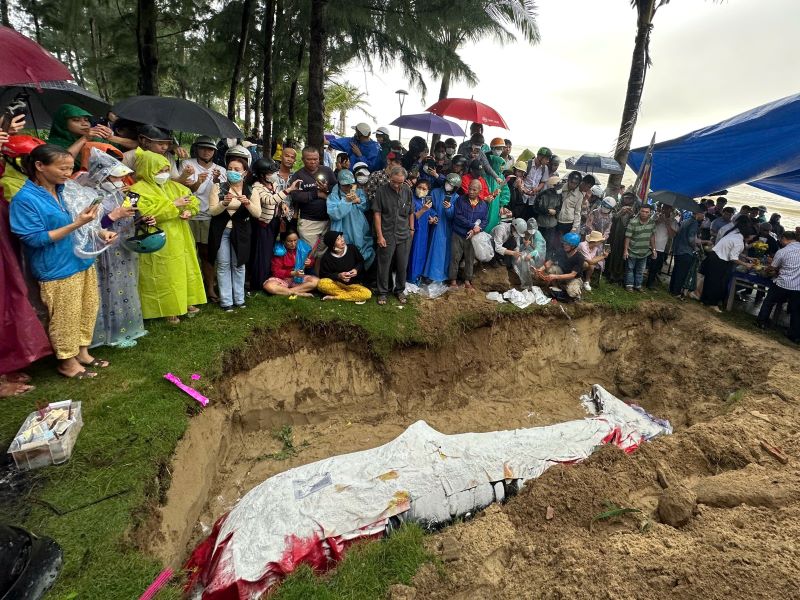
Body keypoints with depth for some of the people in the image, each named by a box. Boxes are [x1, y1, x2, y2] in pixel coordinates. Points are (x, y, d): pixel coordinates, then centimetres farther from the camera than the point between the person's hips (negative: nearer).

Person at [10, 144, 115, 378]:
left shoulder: (64, 190, 6)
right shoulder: (25, 199, -15)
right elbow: (36, 239, -18)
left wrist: (100, 233, -1)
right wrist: (76, 224, -25)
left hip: (83, 261, 7)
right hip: (57, 270, -7)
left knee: (88, 310, 15)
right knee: (65, 318, 5)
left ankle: (82, 352, 33)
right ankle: (67, 362, 23)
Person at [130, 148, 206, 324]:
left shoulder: (173, 186, 12)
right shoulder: (139, 190, -11)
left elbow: (191, 198, 17)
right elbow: (145, 213, -25)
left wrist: (189, 210, -7)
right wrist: (174, 204, -22)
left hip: (179, 239, 7)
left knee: (184, 270, 14)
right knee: (164, 276, -1)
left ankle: (185, 301, 26)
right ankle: (167, 309, 10)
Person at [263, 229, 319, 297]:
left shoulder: (303, 247, -6)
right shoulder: (279, 252, -14)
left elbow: (311, 260, 10)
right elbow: (276, 272, -14)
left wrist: (309, 263, -16)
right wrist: (293, 273, -27)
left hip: (300, 278, 3)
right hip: (283, 279, -3)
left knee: (316, 281, -25)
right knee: (268, 286, -32)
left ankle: (284, 291, -25)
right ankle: (299, 293, -28)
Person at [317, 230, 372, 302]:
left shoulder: (352, 248, -6)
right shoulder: (326, 258, -11)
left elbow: (361, 262, 10)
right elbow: (323, 275, -7)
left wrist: (356, 269, -11)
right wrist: (338, 276, -22)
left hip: (353, 285, 2)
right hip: (336, 284, -2)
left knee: (367, 294, -29)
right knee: (322, 283, -34)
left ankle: (334, 297, -20)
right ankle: (352, 295, -21)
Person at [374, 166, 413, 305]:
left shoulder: (407, 191, 3)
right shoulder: (381, 191, -7)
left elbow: (411, 213, 11)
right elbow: (377, 214, -6)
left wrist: (411, 230, 10)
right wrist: (379, 235, -9)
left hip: (404, 236, 3)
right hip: (387, 235, -3)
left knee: (402, 266, 10)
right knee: (384, 266, 5)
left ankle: (400, 290, 27)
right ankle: (383, 292, 20)